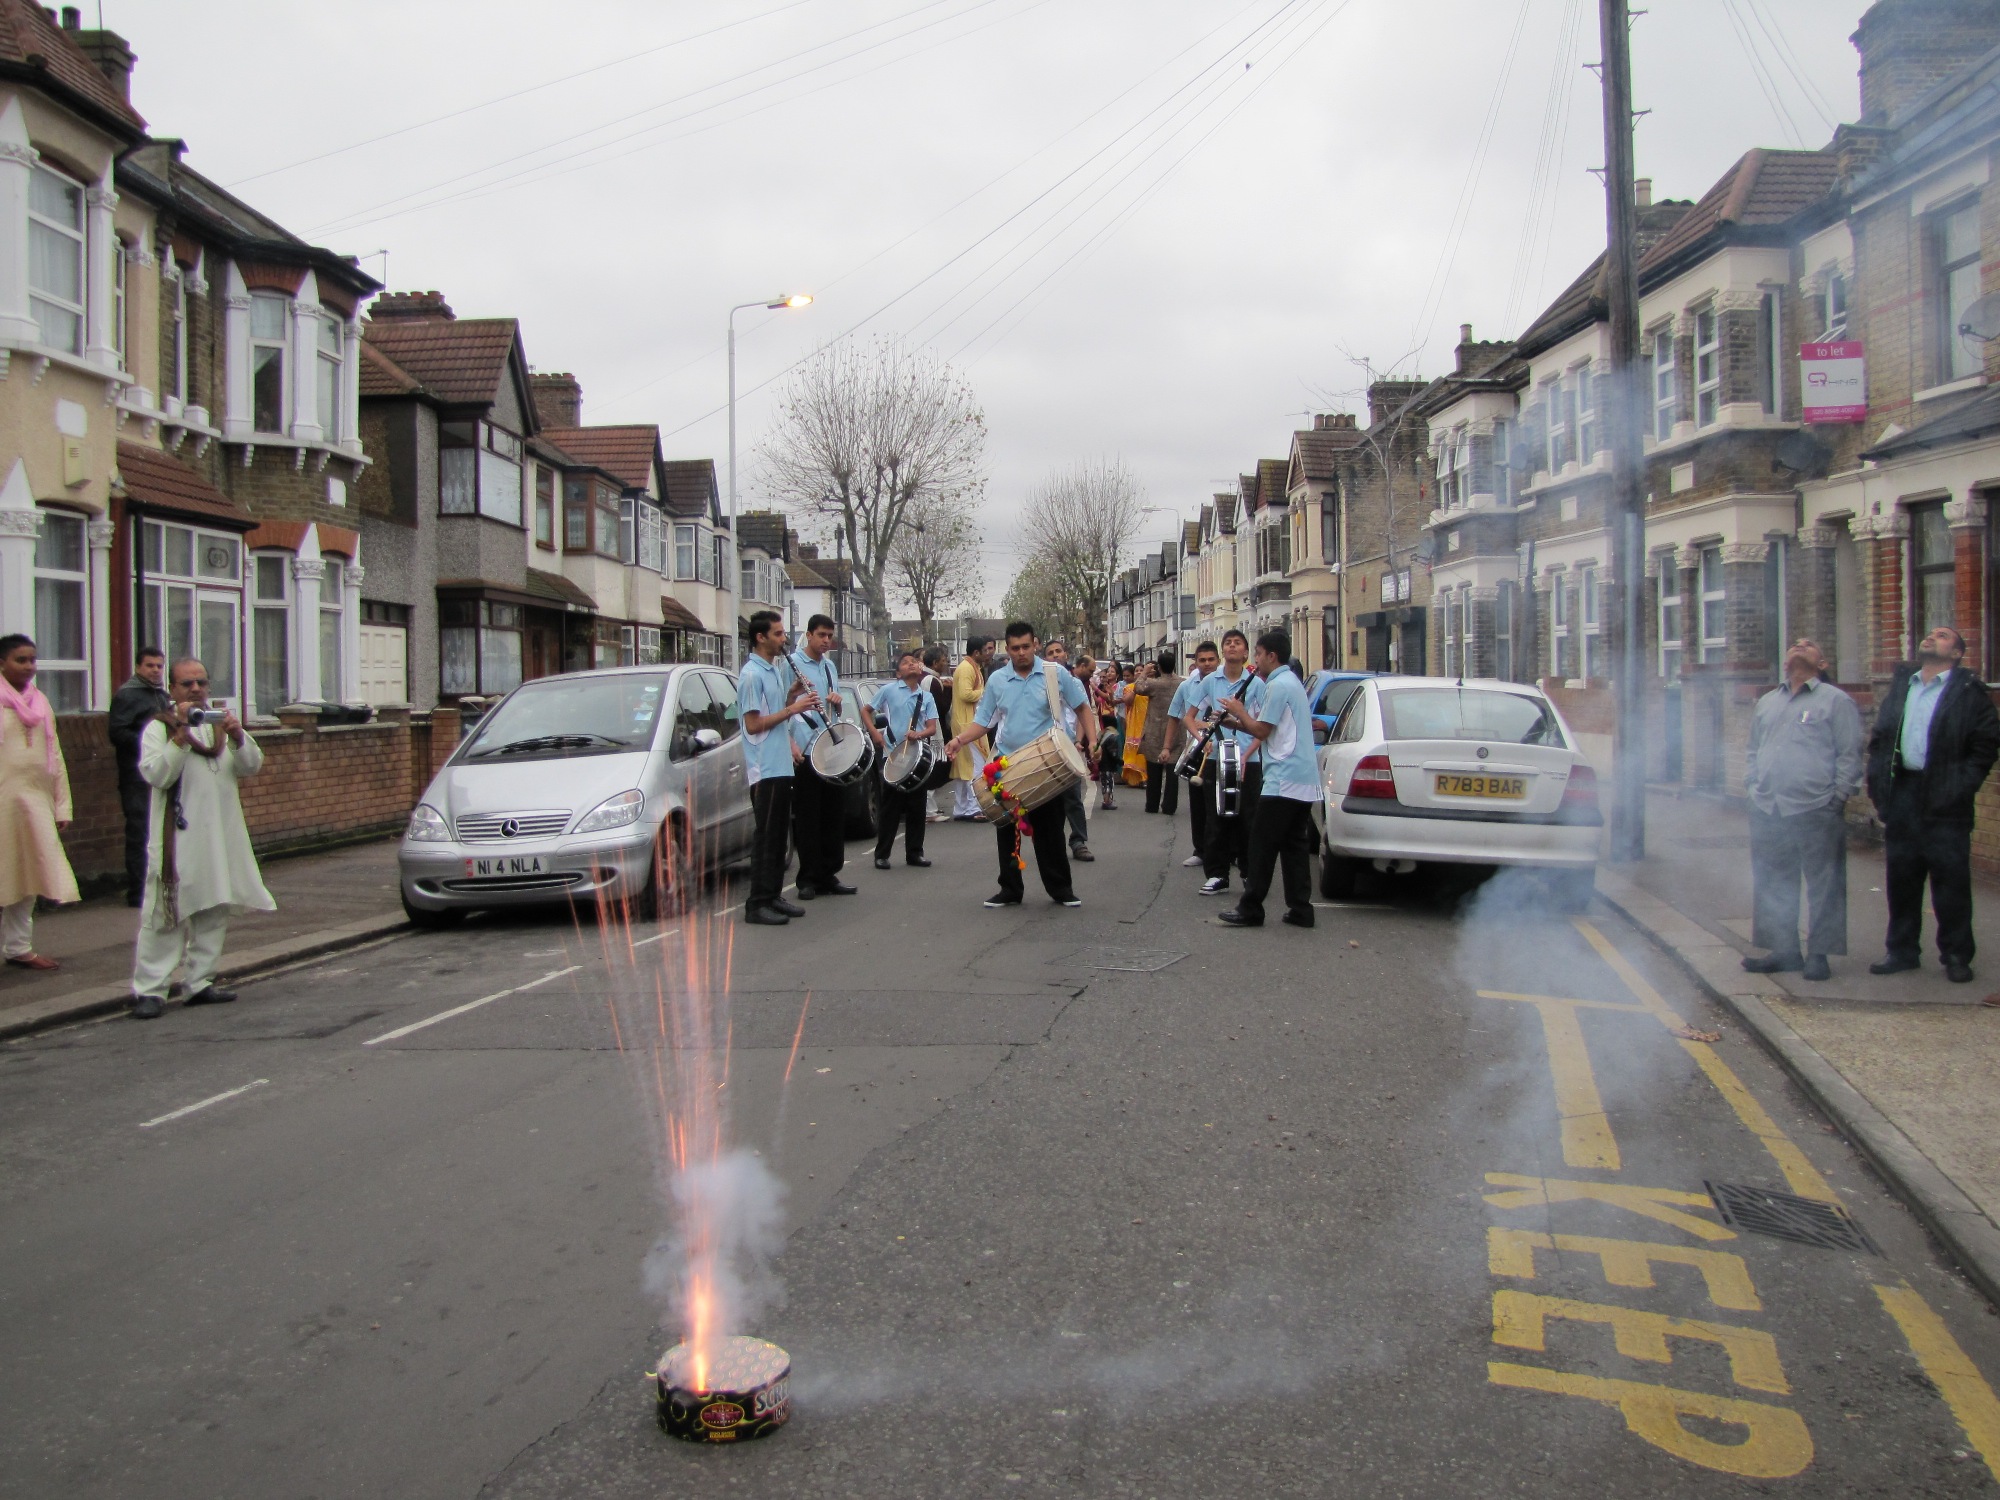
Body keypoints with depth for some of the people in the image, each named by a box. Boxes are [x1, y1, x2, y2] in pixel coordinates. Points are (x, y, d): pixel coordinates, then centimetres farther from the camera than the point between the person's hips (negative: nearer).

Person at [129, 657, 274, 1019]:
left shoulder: (220, 724, 15)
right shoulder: (159, 729, 0)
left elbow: (252, 767, 6)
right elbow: (156, 775, -14)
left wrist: (238, 738, -13)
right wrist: (181, 735, -21)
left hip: (220, 836, 5)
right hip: (176, 838, -5)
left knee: (214, 913, 9)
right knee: (166, 914, -8)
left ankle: (200, 982, 18)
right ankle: (149, 989, -5)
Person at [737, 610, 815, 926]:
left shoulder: (776, 671, 16)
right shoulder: (752, 674, -13)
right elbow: (753, 724, -17)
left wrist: (792, 695, 7)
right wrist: (792, 708, -17)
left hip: (781, 765, 9)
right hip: (764, 768, -9)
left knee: (779, 834, 12)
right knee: (765, 836, -7)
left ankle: (774, 895, 19)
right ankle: (757, 904, -3)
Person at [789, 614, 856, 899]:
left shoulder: (831, 667, 17)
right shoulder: (792, 664, -5)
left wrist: (837, 702, 3)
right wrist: (791, 744, -18)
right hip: (805, 752, -7)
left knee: (835, 815, 8)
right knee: (807, 818, -3)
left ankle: (829, 874, 16)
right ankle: (808, 879, 3)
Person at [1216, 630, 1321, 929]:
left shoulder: (1278, 685, -12)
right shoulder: (1292, 682, 19)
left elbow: (1262, 731, -13)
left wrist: (1239, 712, 2)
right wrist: (1236, 721, 12)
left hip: (1282, 780, -10)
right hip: (1304, 780, 10)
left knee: (1262, 845, -4)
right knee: (1295, 845, 9)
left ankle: (1250, 909, -1)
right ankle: (1300, 909, 8)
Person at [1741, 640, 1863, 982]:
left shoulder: (1835, 701, 3)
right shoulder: (1766, 702, 19)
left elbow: (1849, 755, -2)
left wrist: (1839, 797, -9)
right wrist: (1751, 787, 10)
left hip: (1816, 812, -5)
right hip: (1767, 811, 5)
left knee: (1823, 886, -1)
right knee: (1772, 886, 9)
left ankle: (1818, 955, 5)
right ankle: (1783, 950, 18)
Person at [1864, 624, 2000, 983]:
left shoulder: (1969, 691, -1)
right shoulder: (1900, 684, 14)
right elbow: (1879, 738, 14)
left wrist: (1961, 787, -11)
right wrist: (1878, 783, 3)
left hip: (1944, 802, -5)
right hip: (1901, 793, 5)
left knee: (1951, 880, 0)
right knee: (1901, 876, 10)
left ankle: (1956, 956, 10)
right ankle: (1901, 950, 20)